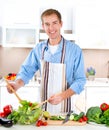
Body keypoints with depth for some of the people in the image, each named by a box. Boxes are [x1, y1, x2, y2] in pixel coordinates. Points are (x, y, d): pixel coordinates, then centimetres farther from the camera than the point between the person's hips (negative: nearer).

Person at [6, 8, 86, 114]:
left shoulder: (74, 50, -9)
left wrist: (63, 95, -23)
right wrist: (17, 84, -16)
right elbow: (27, 71, 4)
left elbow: (80, 80, -8)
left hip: (64, 107, -3)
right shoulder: (39, 48, 2)